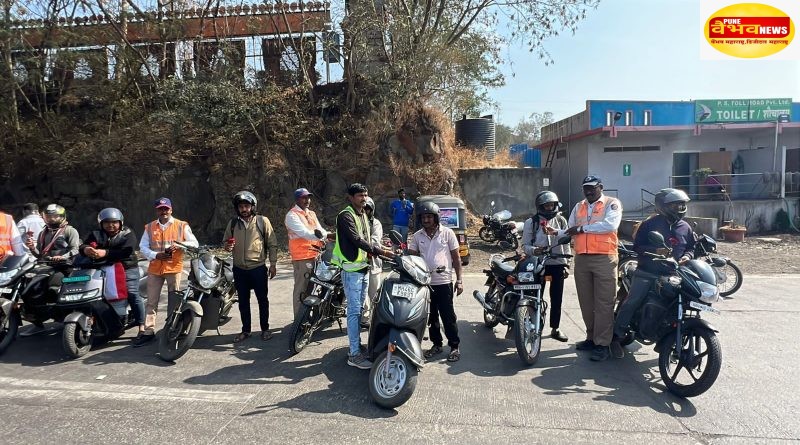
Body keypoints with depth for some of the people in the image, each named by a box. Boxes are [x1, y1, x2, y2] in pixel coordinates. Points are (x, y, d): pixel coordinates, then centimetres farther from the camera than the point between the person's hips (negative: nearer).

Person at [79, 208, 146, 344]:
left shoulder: (128, 234, 2)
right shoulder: (96, 235, 15)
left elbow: (126, 251, -16)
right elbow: (82, 247, -1)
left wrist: (106, 253, -29)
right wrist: (86, 249, -27)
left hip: (126, 268, -5)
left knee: (132, 294, -15)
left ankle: (142, 328, -14)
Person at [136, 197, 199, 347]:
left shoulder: (182, 226, 2)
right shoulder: (149, 227, 9)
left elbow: (194, 243, 1)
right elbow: (143, 247, 6)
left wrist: (179, 245, -17)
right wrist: (155, 255, -13)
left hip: (174, 268, -2)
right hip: (155, 268, 3)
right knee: (151, 302, 5)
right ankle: (149, 332, 10)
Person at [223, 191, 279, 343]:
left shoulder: (262, 221, -4)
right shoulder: (233, 223, 7)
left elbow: (272, 244, -2)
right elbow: (225, 241, 16)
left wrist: (273, 264, -6)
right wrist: (227, 246, -8)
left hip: (258, 268, -3)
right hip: (239, 269, 4)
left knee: (262, 300, 7)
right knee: (243, 302, 12)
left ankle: (265, 329, 20)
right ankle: (245, 330, 25)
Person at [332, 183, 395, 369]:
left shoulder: (363, 216, 16)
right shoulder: (345, 216, -12)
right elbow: (357, 240, -22)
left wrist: (379, 249, 5)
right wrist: (379, 250, -26)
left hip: (364, 268, 9)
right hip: (352, 270, -9)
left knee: (358, 310, 14)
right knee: (354, 311, -7)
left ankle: (356, 346, 24)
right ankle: (354, 355, -2)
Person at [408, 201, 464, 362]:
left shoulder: (447, 233, -2)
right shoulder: (417, 236, 6)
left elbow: (456, 257, 1)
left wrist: (459, 280, -2)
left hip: (444, 282, -3)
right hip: (425, 282, 3)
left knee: (448, 316, 1)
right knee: (431, 317, 13)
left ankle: (454, 346, 13)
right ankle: (436, 344, 28)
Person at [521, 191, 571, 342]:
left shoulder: (561, 221, 8)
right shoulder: (531, 222, -1)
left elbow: (566, 244, 11)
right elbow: (525, 245, -2)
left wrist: (566, 264, 6)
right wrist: (534, 250, -23)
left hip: (558, 263, 3)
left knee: (557, 298, 8)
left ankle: (555, 329, 21)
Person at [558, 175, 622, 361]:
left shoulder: (612, 203, 2)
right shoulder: (579, 207, 19)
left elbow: (611, 224, -16)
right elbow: (571, 230, 14)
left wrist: (583, 228, -13)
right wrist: (555, 233, -5)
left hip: (604, 259, -6)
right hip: (581, 259, 6)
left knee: (604, 303, -5)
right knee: (586, 302, 12)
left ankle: (603, 344, -2)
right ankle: (592, 337, 23)